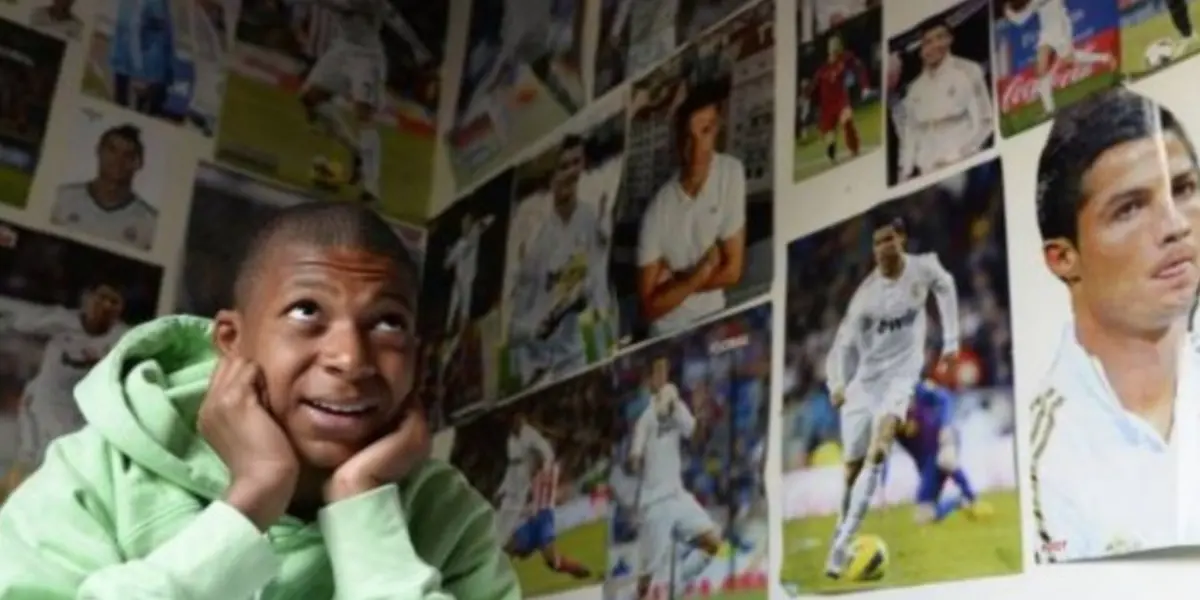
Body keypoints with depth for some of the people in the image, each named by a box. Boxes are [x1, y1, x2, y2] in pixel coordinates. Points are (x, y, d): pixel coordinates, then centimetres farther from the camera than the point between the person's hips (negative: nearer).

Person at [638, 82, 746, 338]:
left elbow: (732, 270, -7)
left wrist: (675, 280, -11)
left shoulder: (731, 173, -12)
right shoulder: (657, 212, -18)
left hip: (713, 323, 2)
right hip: (667, 333, -2)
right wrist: (699, 274, -19)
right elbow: (649, 307, -14)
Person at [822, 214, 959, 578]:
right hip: (865, 378, 0)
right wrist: (837, 384, -35)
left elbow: (946, 287, 15)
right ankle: (840, 541, 20)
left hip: (901, 374, 0)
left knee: (878, 447, -26)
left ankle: (844, 540, -28)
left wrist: (951, 339, 11)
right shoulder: (866, 295, -16)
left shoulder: (925, 267, -9)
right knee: (853, 465, 3)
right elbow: (843, 345, -17)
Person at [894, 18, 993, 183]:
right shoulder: (915, 89, 14)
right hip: (927, 173, 4)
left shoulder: (969, 71, 2)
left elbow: (984, 121, 0)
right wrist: (905, 175, 8)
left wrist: (958, 157, -8)